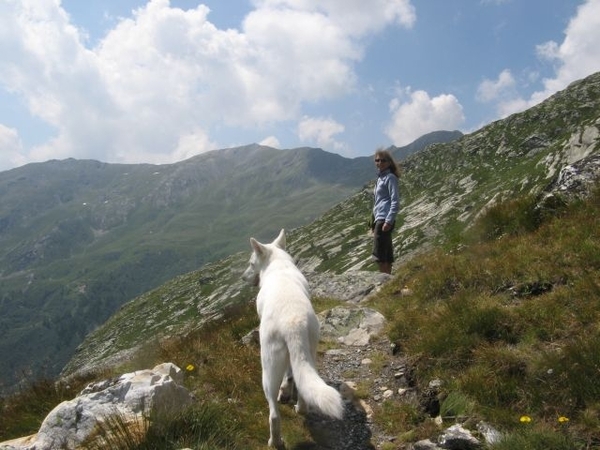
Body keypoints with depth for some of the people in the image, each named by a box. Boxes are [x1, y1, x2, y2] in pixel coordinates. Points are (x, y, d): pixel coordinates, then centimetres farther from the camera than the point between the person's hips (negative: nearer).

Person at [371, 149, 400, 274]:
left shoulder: (390, 177, -6)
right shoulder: (380, 178, 19)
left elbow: (395, 202, -14)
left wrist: (388, 221, -21)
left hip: (384, 220, -9)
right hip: (379, 219, 9)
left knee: (379, 254, -10)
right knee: (386, 255, 10)